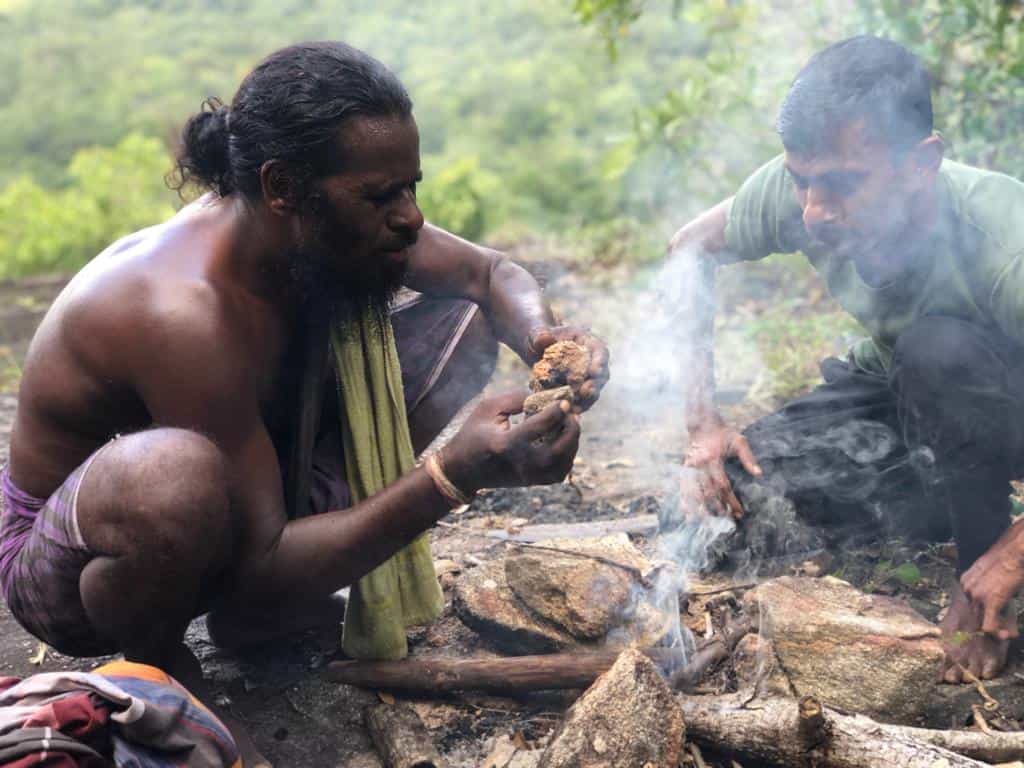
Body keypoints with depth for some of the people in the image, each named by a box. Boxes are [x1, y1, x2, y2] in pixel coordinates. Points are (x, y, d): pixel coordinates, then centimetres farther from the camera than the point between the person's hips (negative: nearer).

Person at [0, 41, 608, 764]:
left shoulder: (334, 230, -13)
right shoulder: (184, 313, -36)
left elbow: (492, 274, 2)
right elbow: (261, 570, -32)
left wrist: (544, 339, -21)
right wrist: (454, 476, -39)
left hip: (248, 507, 8)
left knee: (460, 324, 1)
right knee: (176, 474, -46)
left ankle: (248, 612, 5)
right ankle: (155, 666, -7)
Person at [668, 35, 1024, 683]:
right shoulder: (793, 193, -24)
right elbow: (691, 249, -6)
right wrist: (702, 420, -11)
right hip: (896, 392, 5)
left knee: (939, 344, -37)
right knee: (741, 483, -17)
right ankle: (941, 502, 6)